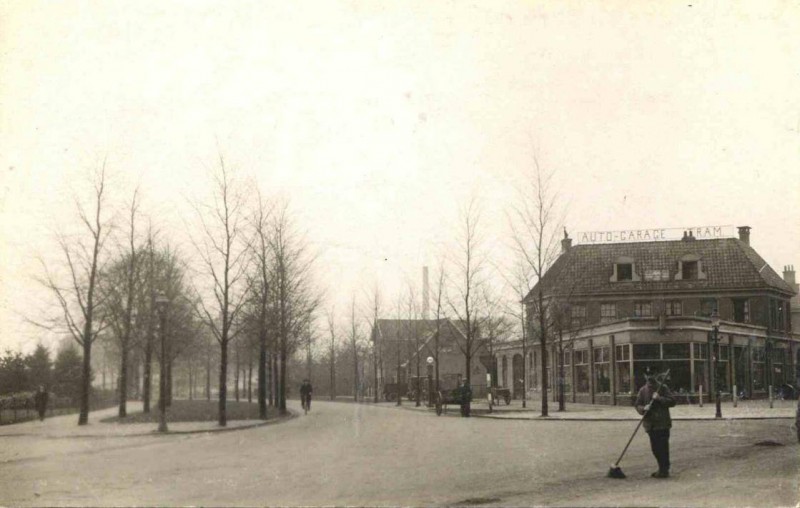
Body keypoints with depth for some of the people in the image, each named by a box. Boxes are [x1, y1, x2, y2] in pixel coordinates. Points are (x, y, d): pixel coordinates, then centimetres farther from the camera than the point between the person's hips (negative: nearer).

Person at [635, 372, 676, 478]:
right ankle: (662, 469, 25)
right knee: (655, 448, 12)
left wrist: (659, 398, -19)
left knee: (663, 447, -7)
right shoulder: (643, 390, 9)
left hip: (663, 424, -4)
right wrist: (644, 408, -14)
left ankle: (664, 470, -1)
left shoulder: (663, 388, 0)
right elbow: (638, 405, 7)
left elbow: (672, 402, -6)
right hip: (650, 424, 4)